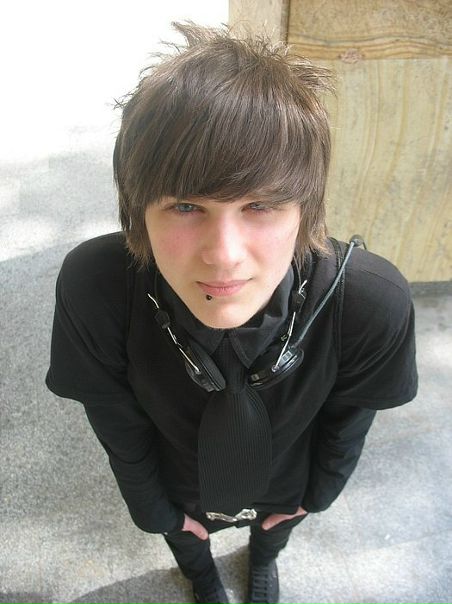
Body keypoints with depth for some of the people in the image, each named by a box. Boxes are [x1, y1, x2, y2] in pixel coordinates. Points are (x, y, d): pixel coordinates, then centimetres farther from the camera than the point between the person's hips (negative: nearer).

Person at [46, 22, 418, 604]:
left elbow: (347, 417, -16)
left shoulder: (375, 303, -39)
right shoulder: (93, 290, -40)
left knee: (273, 533, 38)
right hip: (178, 487, 0)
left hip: (283, 488, 1)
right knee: (188, 547, 36)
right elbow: (118, 426, -20)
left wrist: (317, 492, 1)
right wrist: (155, 510, -4)